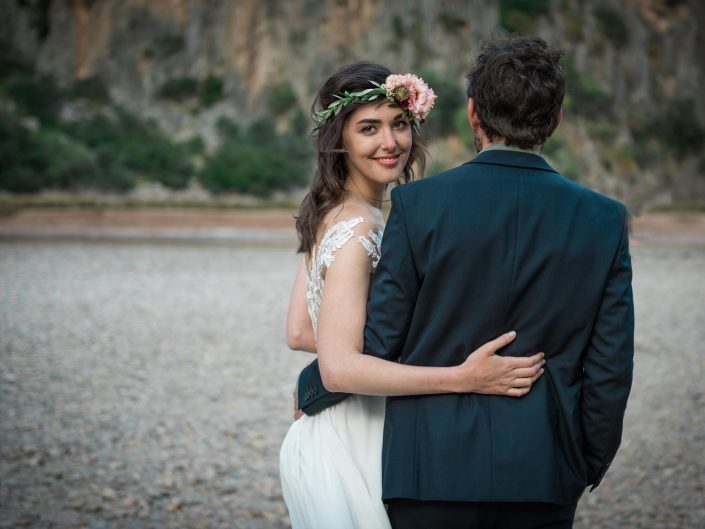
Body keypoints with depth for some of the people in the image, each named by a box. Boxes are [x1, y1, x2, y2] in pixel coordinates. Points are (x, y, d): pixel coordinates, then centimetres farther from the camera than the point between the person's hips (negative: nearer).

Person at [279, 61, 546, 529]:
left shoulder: (326, 214, 6)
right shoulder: (358, 230, -21)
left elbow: (300, 333, 11)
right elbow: (339, 367, -28)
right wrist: (462, 377, -32)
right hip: (351, 450, -9)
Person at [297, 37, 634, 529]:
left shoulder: (419, 204, -9)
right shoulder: (605, 220, -2)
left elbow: (377, 341, -5)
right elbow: (611, 365, 1)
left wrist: (310, 391, 15)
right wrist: (590, 465, 15)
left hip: (435, 468, -2)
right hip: (544, 474, 2)